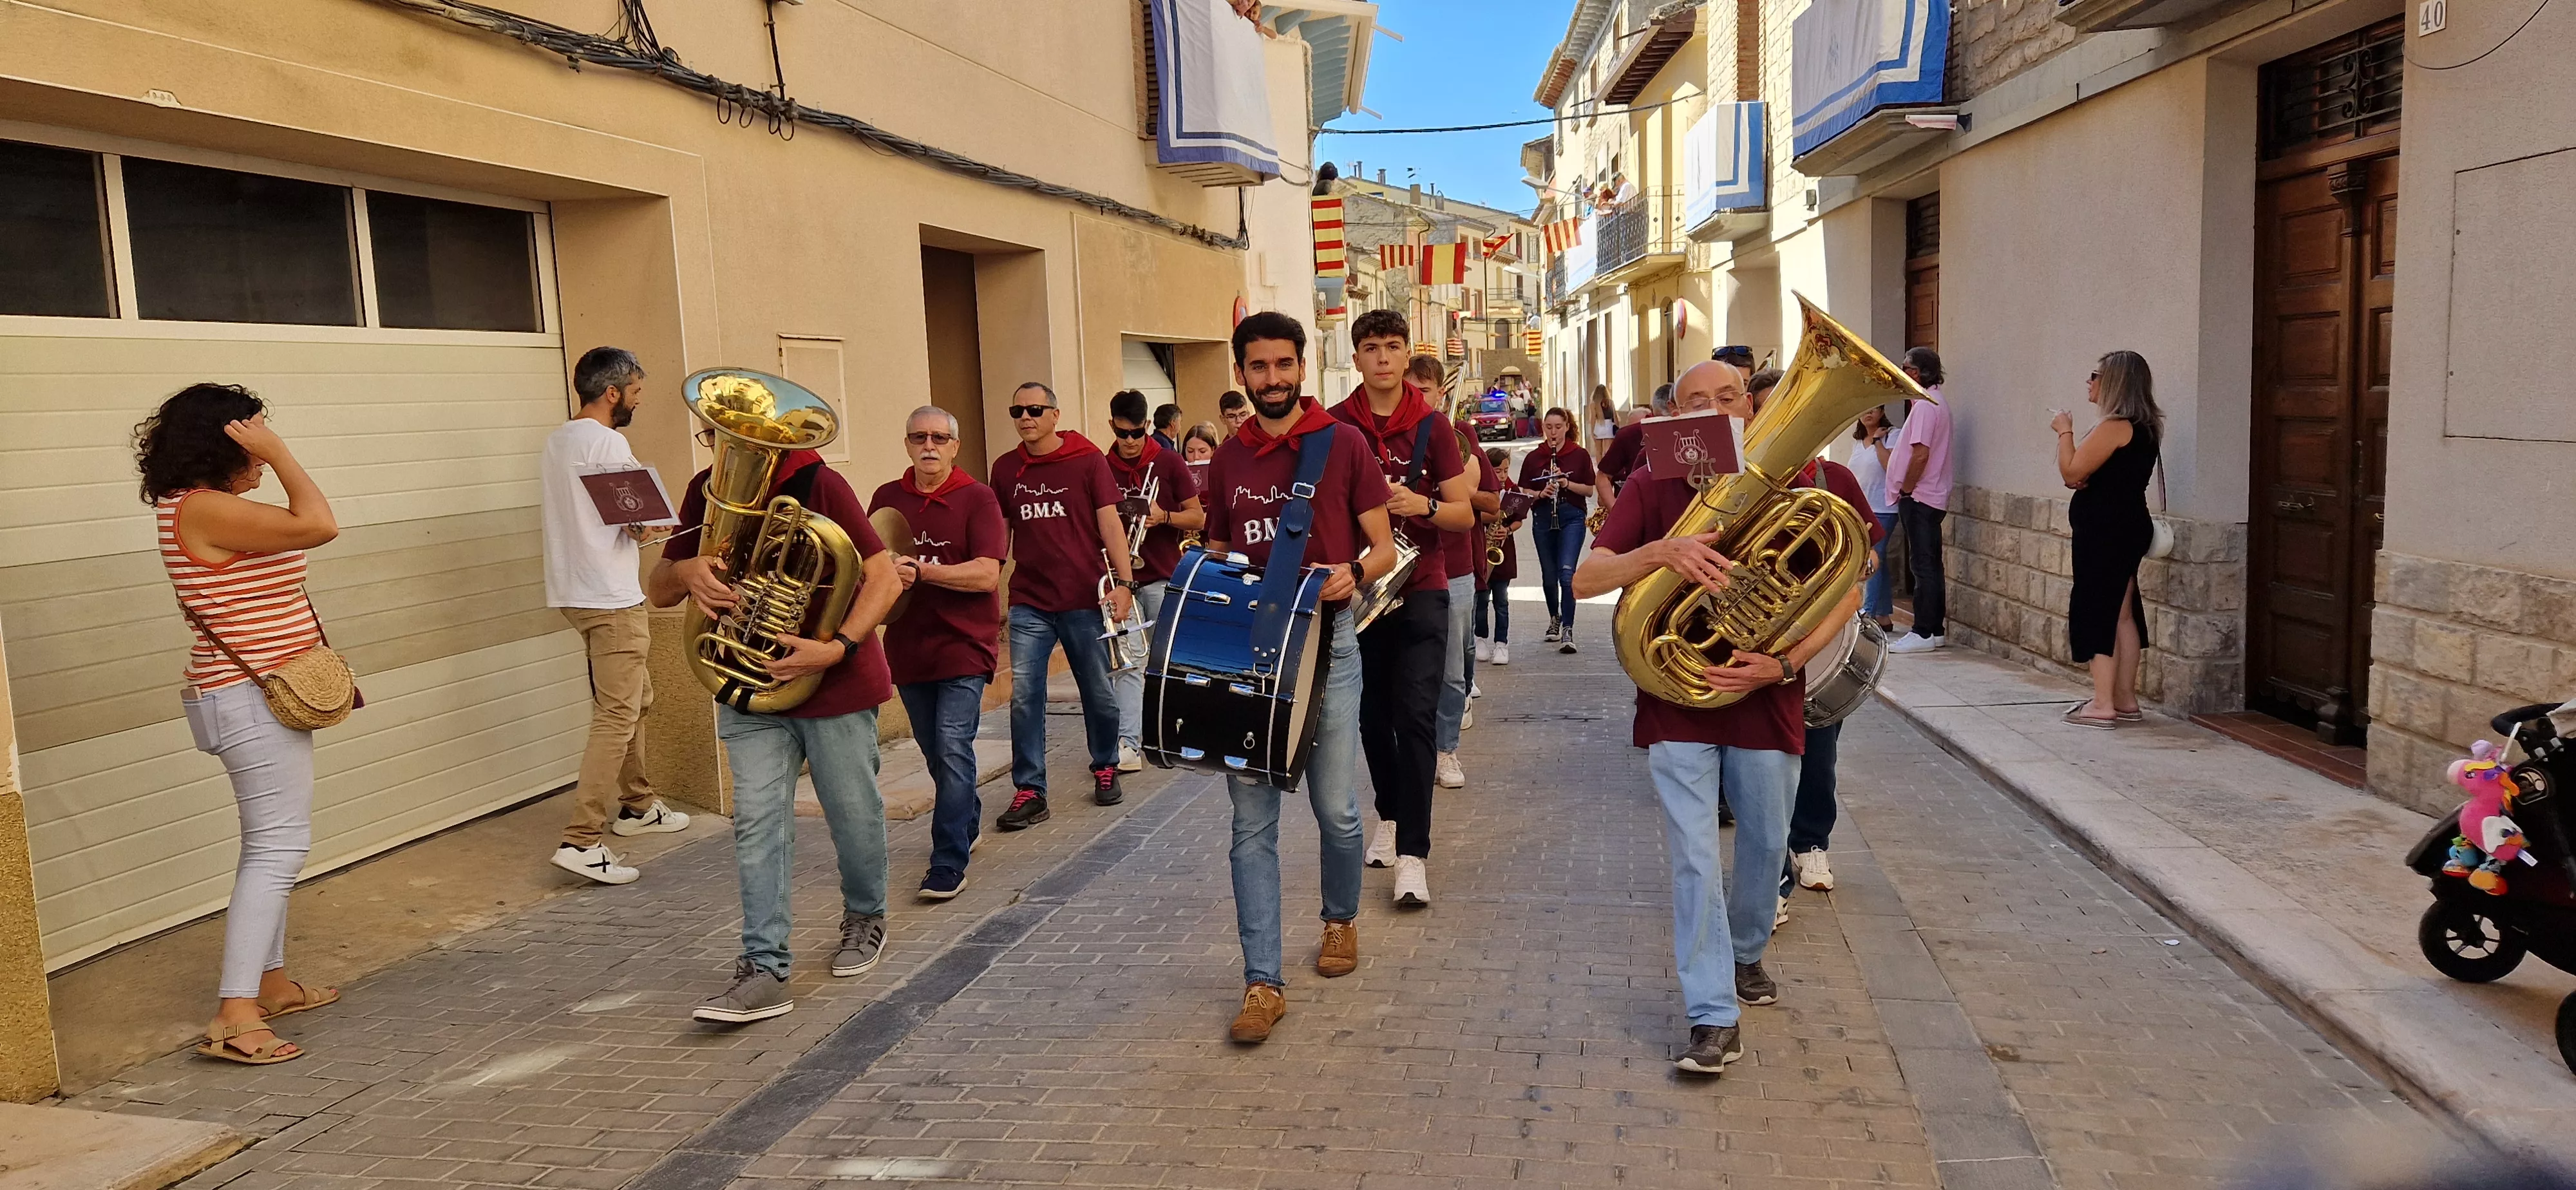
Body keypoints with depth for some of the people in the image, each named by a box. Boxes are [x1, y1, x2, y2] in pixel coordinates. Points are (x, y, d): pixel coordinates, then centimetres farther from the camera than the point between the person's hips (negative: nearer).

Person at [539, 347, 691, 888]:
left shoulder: (556, 441, 14)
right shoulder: (608, 443, -14)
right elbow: (638, 523, -19)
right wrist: (648, 523, 1)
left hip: (574, 592, 10)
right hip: (612, 598, -10)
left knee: (636, 699, 22)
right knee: (617, 716, -10)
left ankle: (636, 805, 33)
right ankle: (581, 841, -14)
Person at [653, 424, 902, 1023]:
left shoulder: (818, 485, -13)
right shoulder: (706, 492, 3)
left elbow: (883, 576, -16)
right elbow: (656, 591, 6)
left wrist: (837, 648, -28)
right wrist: (685, 569, -18)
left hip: (836, 682, -3)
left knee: (853, 812, 10)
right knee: (758, 823, -5)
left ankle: (865, 918, 35)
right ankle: (764, 970, -2)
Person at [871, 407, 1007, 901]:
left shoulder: (977, 498, -7)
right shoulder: (886, 498, 7)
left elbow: (987, 574, -16)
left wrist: (920, 571, -24)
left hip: (964, 646, -5)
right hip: (909, 647, 5)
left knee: (952, 747, -13)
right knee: (935, 751, 17)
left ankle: (949, 865, -8)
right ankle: (969, 823, 40)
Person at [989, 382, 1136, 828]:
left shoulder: (1088, 460, -3)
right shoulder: (1005, 469, 7)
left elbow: (1109, 522, -5)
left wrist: (1123, 581, -13)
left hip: (1085, 599, -2)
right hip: (1029, 603, 2)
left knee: (1099, 692, 9)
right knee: (1024, 696, -4)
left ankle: (1105, 767, 31)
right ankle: (1029, 791, 3)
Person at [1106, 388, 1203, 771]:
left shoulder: (1169, 462, 1)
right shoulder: (1103, 469, 4)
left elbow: (1197, 517, 2)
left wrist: (1164, 517, -16)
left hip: (1165, 578, -1)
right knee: (1127, 661, -5)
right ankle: (1127, 744, -8)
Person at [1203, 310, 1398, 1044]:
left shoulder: (1343, 443, 1)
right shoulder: (1229, 458, 11)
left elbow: (1384, 549, 2)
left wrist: (1354, 574, -19)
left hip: (1326, 645, -2)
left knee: (1335, 810, 4)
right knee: (1251, 822, 0)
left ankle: (1341, 918, 34)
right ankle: (1263, 983, 5)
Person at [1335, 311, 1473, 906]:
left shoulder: (1431, 425, 0)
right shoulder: (1335, 426, 2)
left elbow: (1465, 513, 1)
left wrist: (1423, 504, -19)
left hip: (1420, 588, -2)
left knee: (1416, 713, -10)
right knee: (1373, 712, 12)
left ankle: (1412, 852, -8)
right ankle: (1391, 816, 33)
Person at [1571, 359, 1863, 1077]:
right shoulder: (1653, 490, -2)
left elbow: (1847, 592, -2)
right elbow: (1584, 581, -12)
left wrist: (1785, 664, -17)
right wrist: (1659, 551, -30)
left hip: (1767, 700, 2)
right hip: (1678, 702, -1)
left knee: (1765, 845, 17)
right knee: (1694, 857, -5)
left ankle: (1745, 955, 44)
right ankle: (1714, 1017, 2)